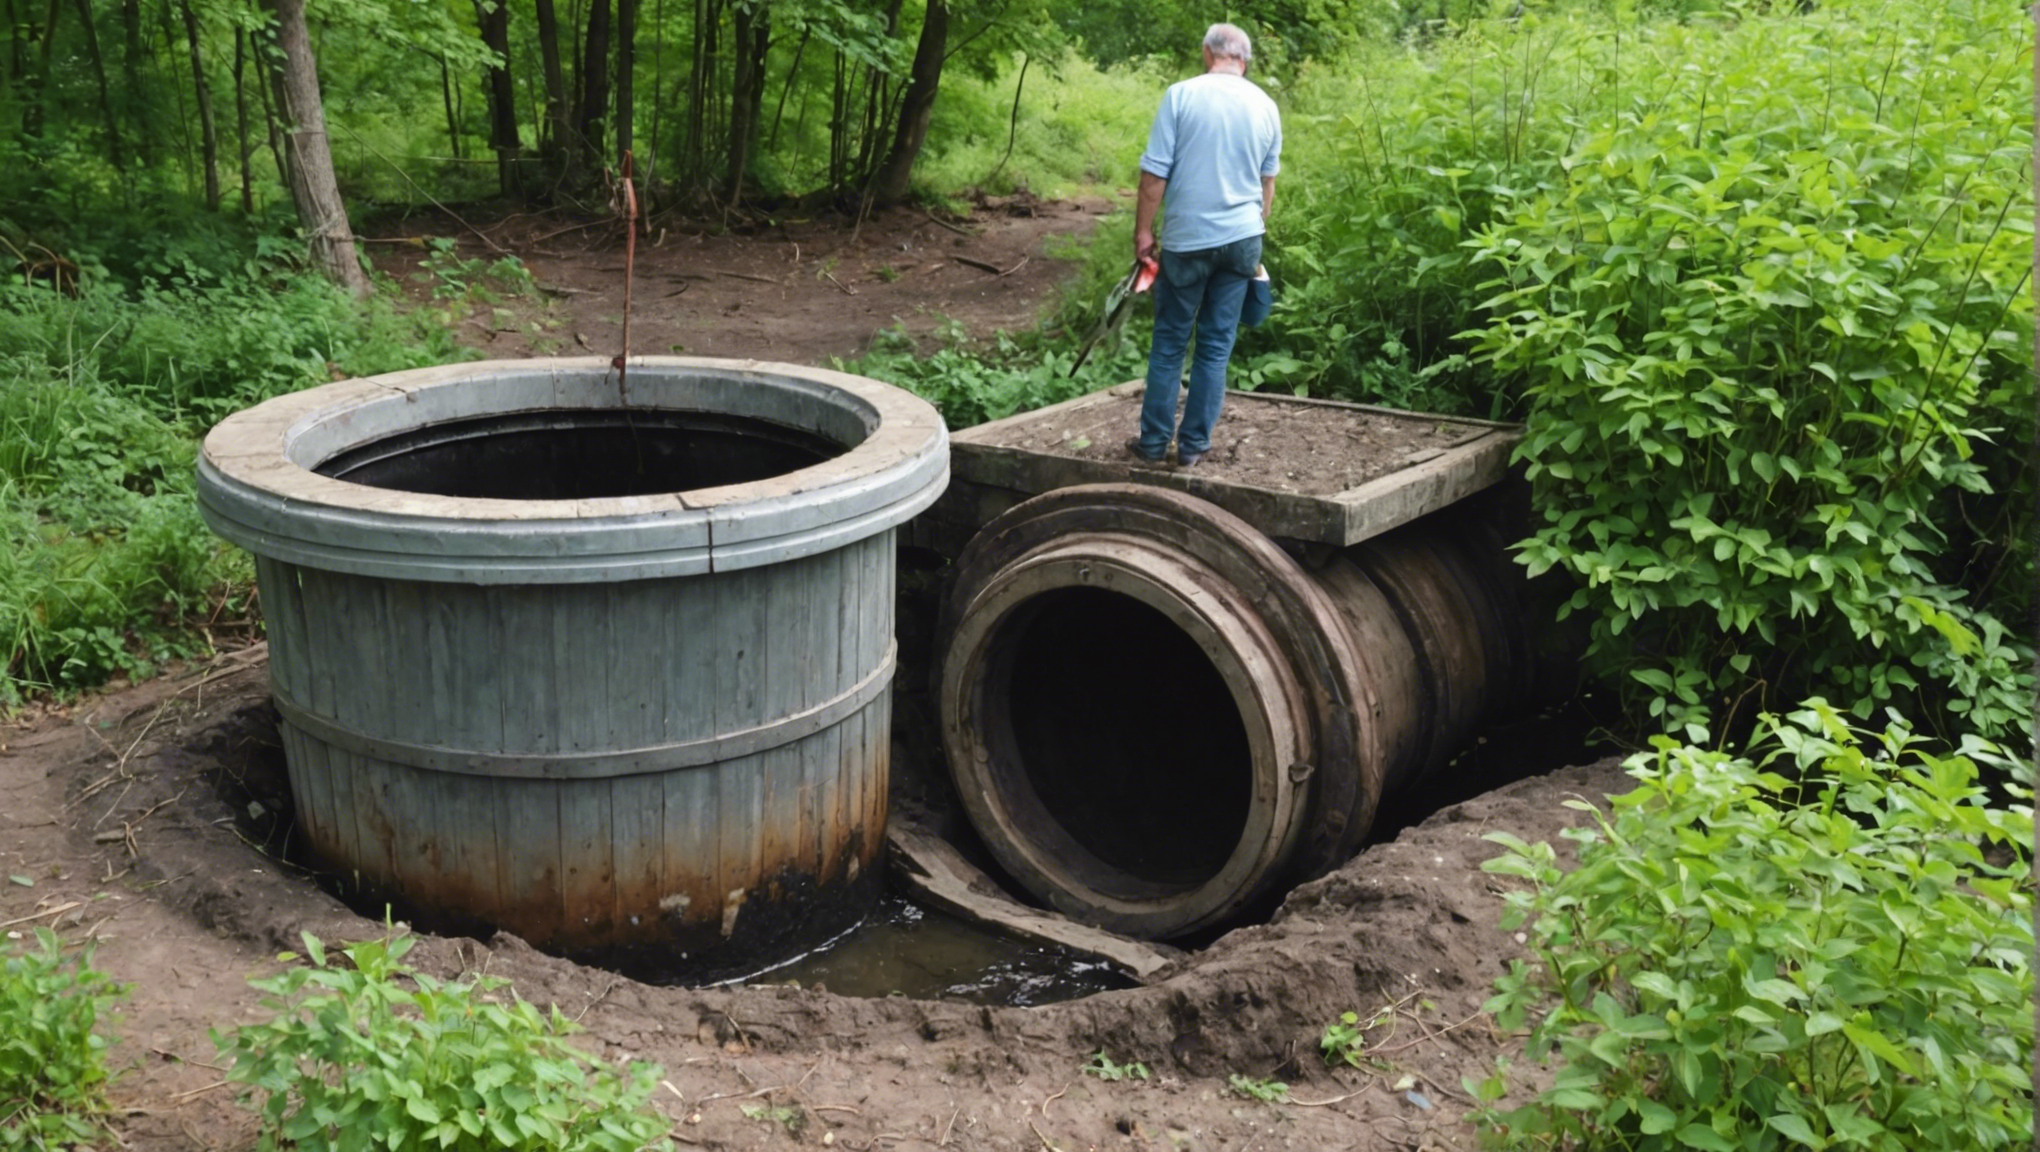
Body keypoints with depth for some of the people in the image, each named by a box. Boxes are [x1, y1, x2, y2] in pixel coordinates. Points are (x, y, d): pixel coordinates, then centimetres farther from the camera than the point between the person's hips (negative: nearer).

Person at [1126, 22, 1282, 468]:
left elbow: (1155, 173, -9)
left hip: (1187, 239, -3)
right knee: (1216, 346, 8)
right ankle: (1194, 444, 11)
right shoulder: (1265, 106, 6)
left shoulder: (1181, 95, -7)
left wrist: (1143, 231, -1)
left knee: (1168, 343, 8)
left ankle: (1154, 441, 11)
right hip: (1242, 237, 3)